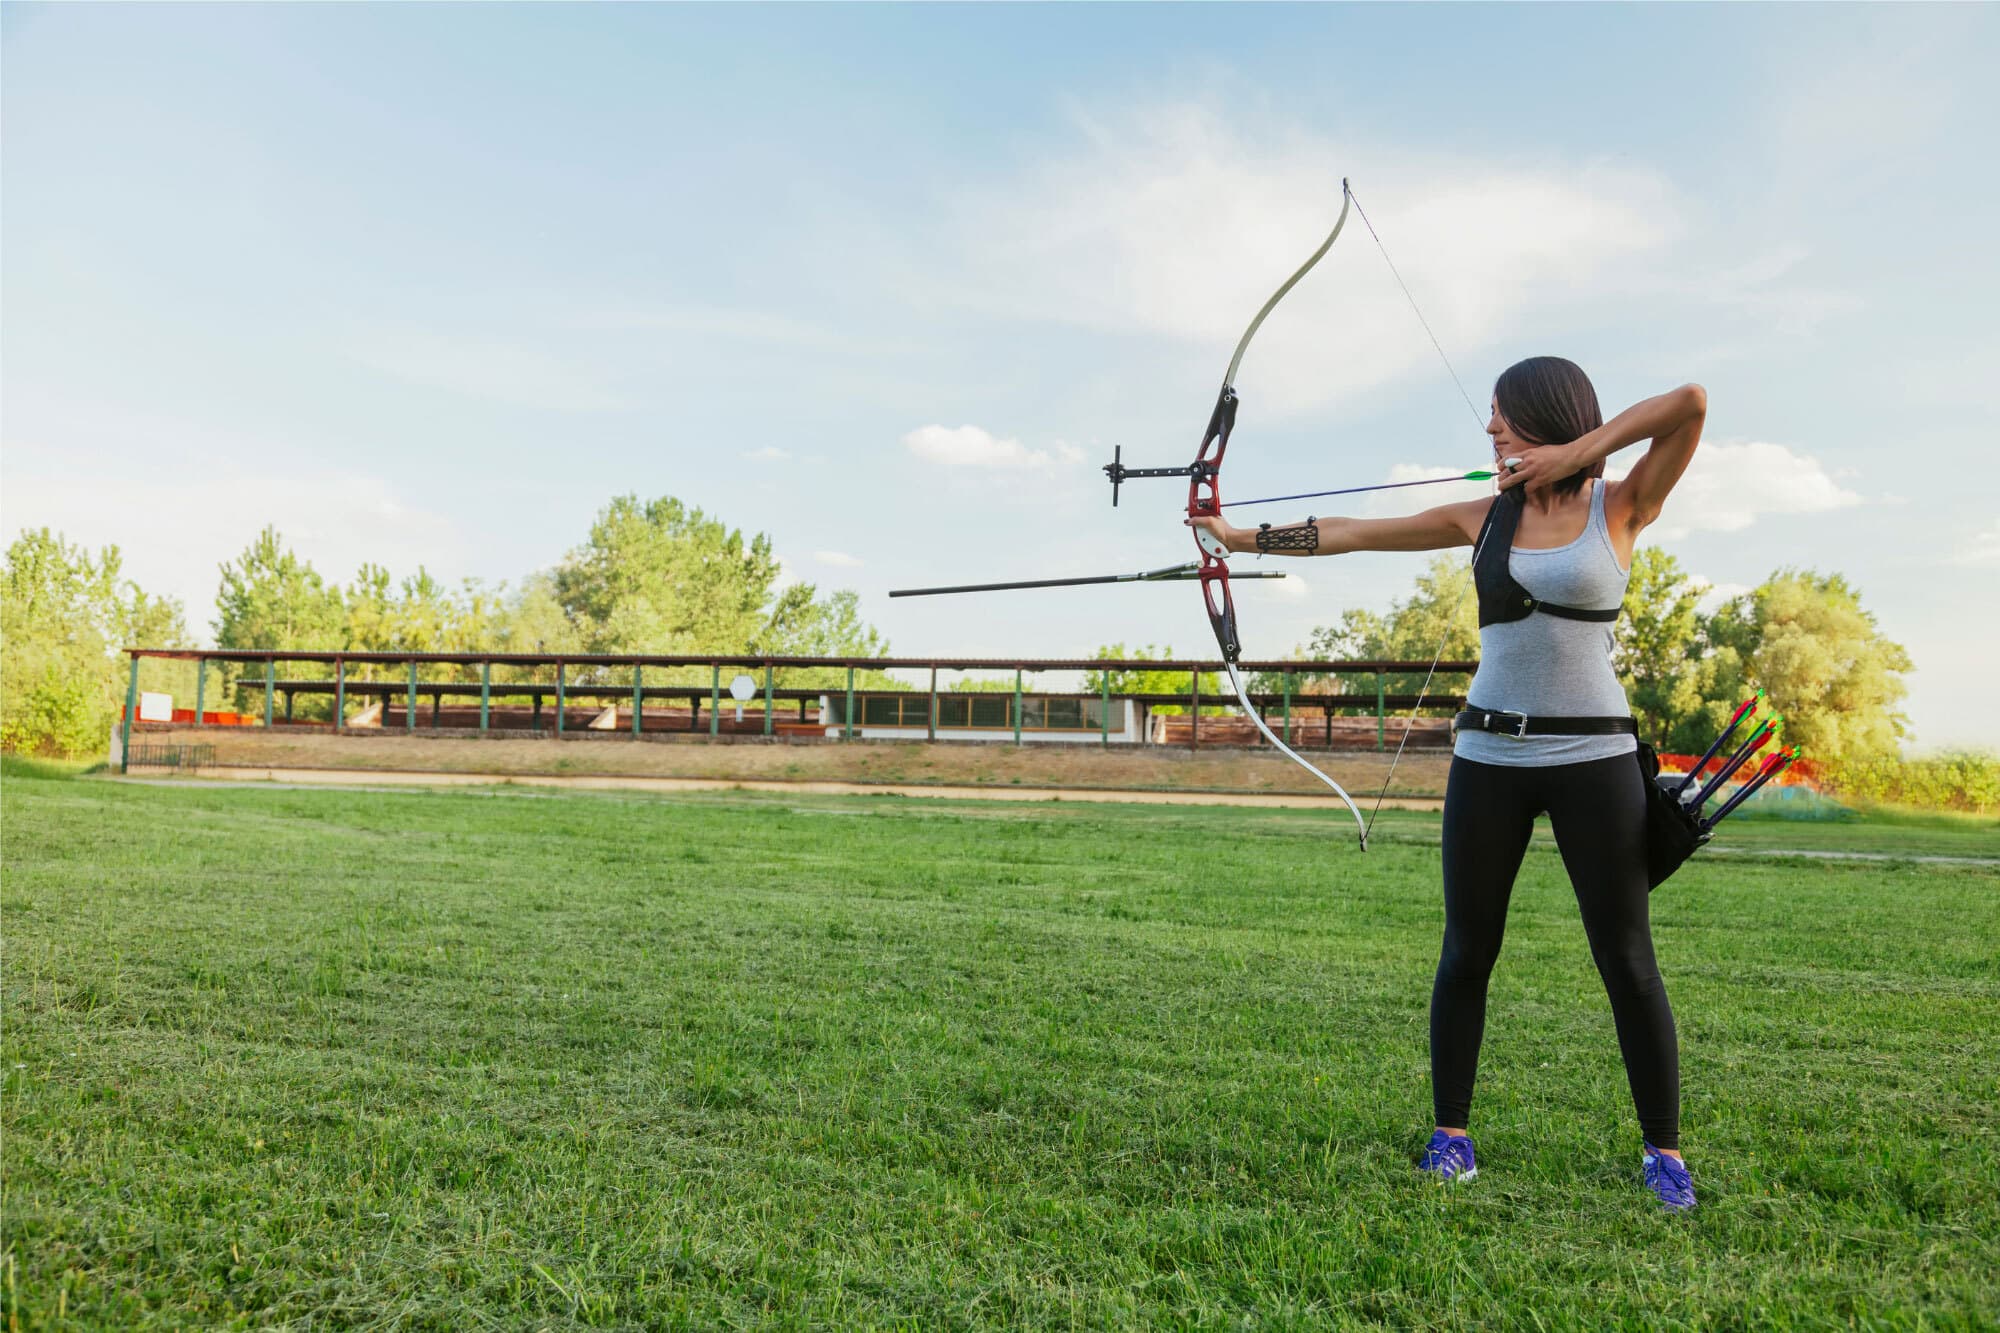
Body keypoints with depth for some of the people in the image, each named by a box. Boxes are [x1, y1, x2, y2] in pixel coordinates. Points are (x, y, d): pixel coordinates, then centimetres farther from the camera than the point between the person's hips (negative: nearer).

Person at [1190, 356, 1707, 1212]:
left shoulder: (1621, 509, -1)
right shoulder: (1486, 518, 8)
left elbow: (1690, 402, -14)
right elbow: (1356, 533, 10)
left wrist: (1579, 453, -13)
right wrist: (1248, 537, 11)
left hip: (1593, 756, -3)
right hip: (1489, 755, 3)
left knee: (1626, 959, 3)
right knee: (1467, 953, 8)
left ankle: (1663, 1150, 20)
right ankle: (1451, 1131, 22)